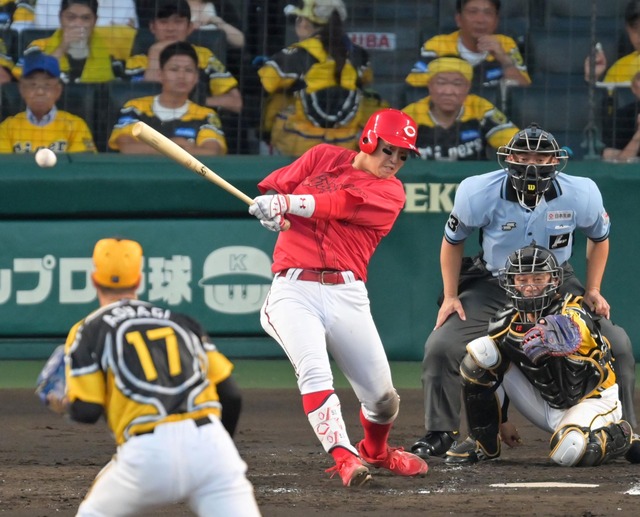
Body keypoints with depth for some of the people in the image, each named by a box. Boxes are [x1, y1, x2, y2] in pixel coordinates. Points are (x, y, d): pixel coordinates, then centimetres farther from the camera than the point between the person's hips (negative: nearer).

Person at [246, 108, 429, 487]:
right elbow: (272, 187, 14)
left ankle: (376, 450, 34)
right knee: (314, 371, -26)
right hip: (293, 289, -1)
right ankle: (346, 459, -34)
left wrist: (288, 203, -23)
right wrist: (272, 208, -10)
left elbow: (345, 204, -10)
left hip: (346, 295, 1)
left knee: (382, 396, 2)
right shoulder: (324, 158, 15)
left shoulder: (391, 193, 7)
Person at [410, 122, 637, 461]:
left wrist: (593, 291, -4)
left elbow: (599, 237, 3)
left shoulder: (580, 195, -20)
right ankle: (439, 434, 3)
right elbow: (453, 241, -3)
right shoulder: (479, 194, -23)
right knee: (442, 348, -17)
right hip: (492, 287, -1)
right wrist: (450, 296, -5)